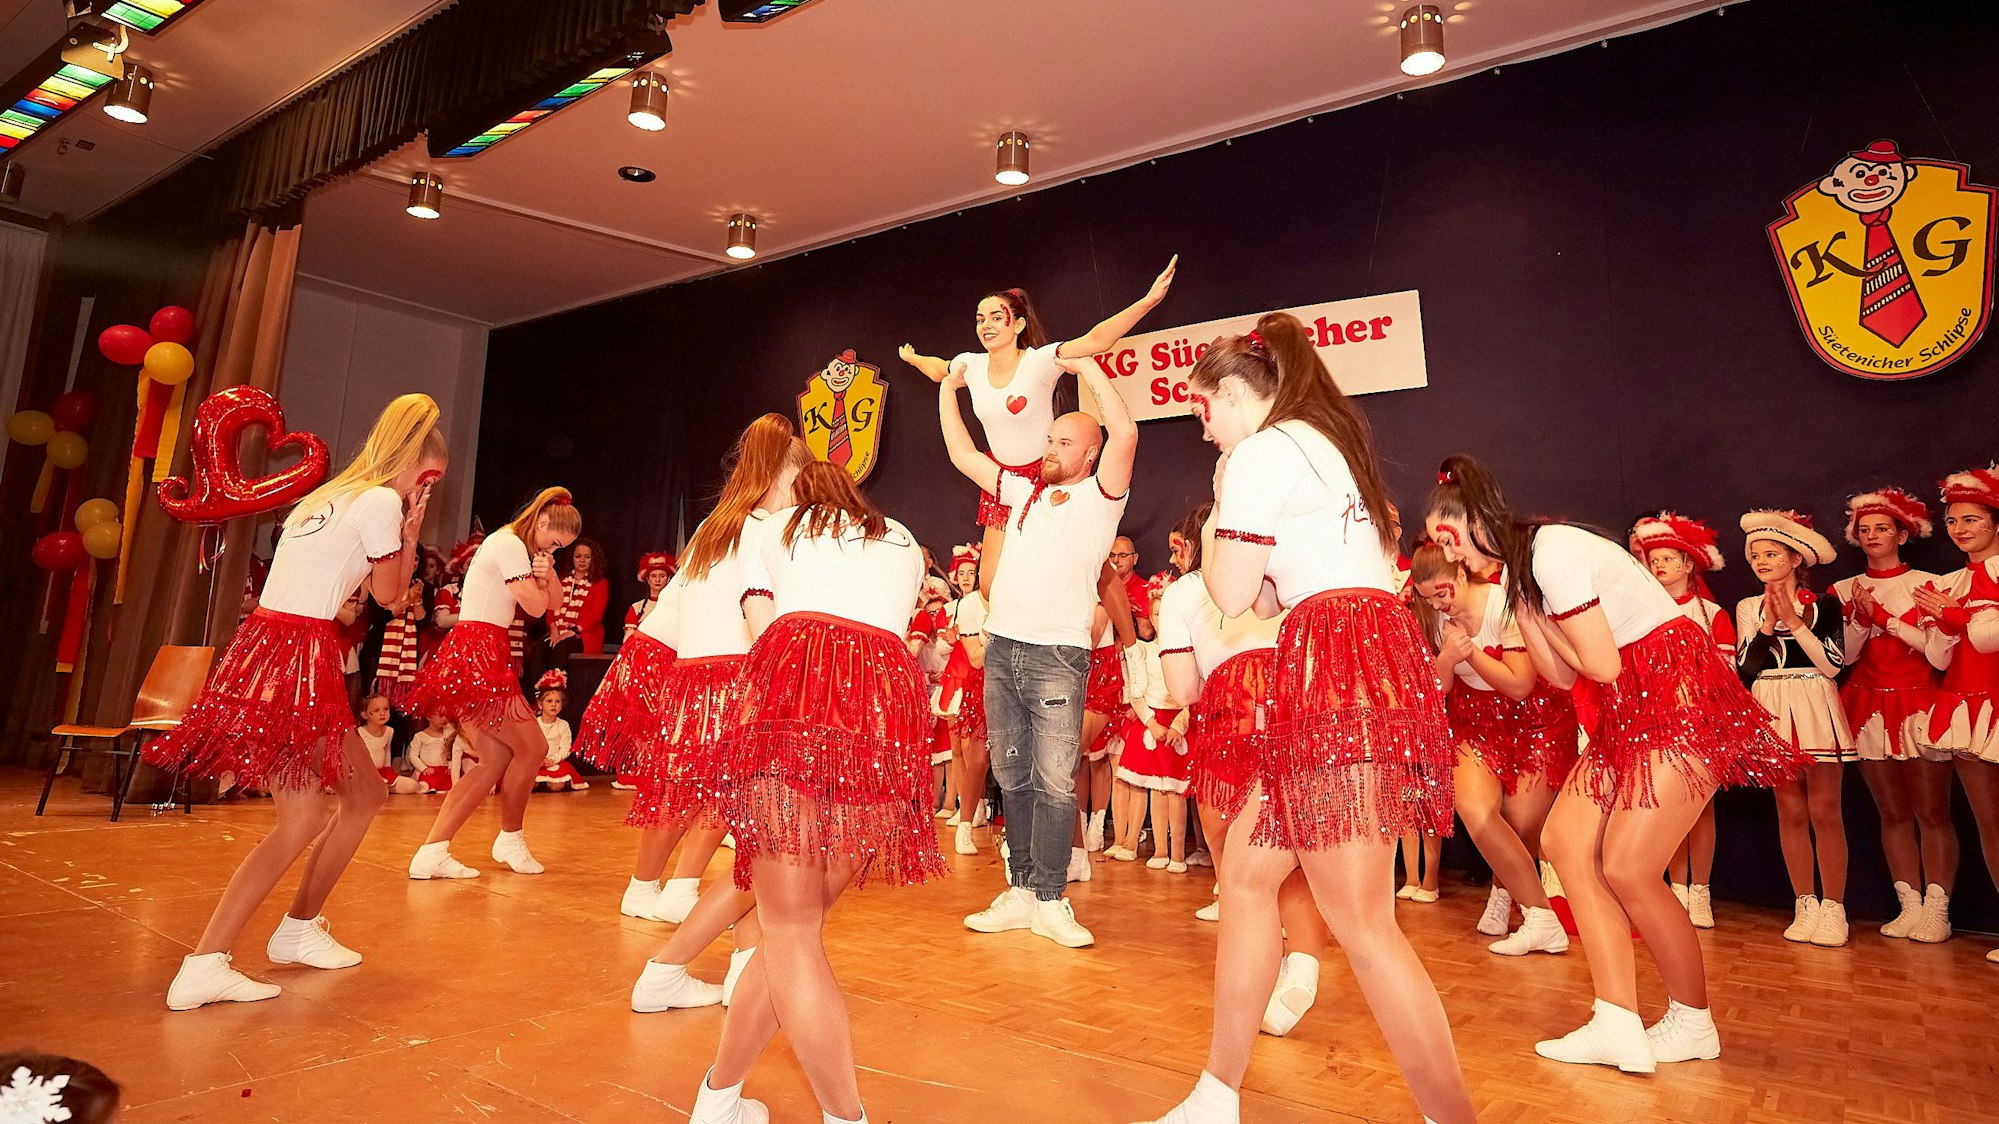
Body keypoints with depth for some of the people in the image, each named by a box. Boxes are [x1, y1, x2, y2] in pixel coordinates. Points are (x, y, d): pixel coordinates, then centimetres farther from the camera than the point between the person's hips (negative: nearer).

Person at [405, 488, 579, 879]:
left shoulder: (511, 544, 20)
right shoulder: (510, 544, -12)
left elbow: (554, 599, 19)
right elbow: (535, 606, -13)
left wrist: (547, 573, 1)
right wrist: (539, 577, 4)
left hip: (472, 656, 10)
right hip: (478, 657, -10)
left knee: (495, 761, 7)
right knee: (532, 747, -1)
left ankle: (431, 852, 5)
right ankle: (510, 839, 16)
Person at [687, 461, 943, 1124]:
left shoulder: (777, 530, 29)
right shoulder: (904, 543, 35)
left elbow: (762, 629, 18)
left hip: (789, 684, -2)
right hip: (887, 696, 2)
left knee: (789, 929, 2)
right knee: (799, 925, 12)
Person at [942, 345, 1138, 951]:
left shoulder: (1099, 497, 3)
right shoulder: (1025, 491, 18)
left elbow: (1125, 433, -13)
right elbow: (963, 456, 24)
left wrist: (1089, 370, -4)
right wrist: (948, 389, 28)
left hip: (1058, 655, -5)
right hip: (1001, 648, 6)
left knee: (1055, 782, -8)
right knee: (1013, 779, 8)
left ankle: (1050, 902, 0)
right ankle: (1020, 892, 16)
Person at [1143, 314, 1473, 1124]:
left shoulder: (1262, 453, -6)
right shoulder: (1329, 443, 24)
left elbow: (1231, 595, -5)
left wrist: (1215, 511, 8)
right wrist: (1277, 590, 24)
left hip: (1334, 665, -10)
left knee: (1360, 922, -6)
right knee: (1246, 875, 12)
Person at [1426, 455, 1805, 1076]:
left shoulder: (1551, 549, -18)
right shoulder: (1520, 568, 10)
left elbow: (1601, 664, -17)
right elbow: (1563, 675, 6)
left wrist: (1536, 612, -6)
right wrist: (1522, 610, 0)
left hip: (1680, 698, -9)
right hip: (1625, 712, 9)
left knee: (1627, 867, -8)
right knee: (1565, 839, -2)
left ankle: (1694, 1023, 16)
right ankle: (1618, 1027, 2)